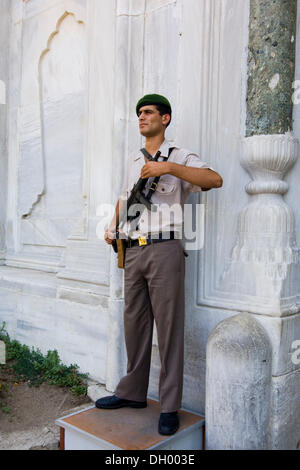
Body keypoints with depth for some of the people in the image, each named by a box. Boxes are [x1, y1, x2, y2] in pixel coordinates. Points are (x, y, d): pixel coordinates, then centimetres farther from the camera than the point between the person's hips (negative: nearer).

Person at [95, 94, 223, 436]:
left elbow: (215, 179, -17)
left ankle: (170, 407, 8)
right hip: (133, 252, 6)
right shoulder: (132, 161, 21)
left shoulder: (180, 158, 1)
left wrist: (168, 167, -23)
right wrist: (112, 227, 19)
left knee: (168, 328, -2)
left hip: (164, 250, -6)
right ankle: (132, 392, 27)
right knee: (134, 324, 12)